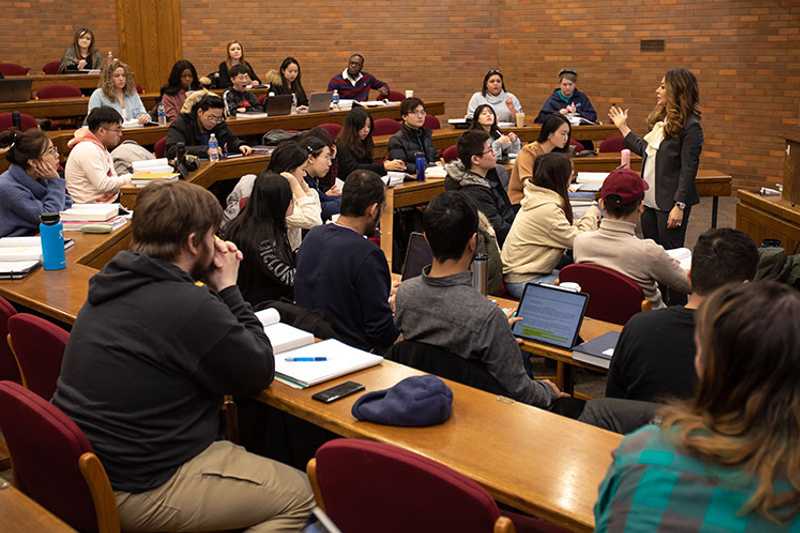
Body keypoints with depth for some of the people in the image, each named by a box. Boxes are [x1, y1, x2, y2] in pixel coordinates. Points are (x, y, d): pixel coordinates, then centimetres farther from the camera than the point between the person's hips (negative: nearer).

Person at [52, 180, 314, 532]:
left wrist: (212, 287, 3)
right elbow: (259, 373, -11)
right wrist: (228, 288, -6)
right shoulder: (190, 306, -26)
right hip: (141, 490, -9)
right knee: (298, 494, 4)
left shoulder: (117, 280, 1)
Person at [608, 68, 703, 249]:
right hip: (649, 199, 8)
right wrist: (623, 127, 24)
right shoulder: (661, 119, 9)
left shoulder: (690, 127, -15)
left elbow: (688, 170, -17)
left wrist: (680, 205, -20)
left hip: (669, 203, -8)